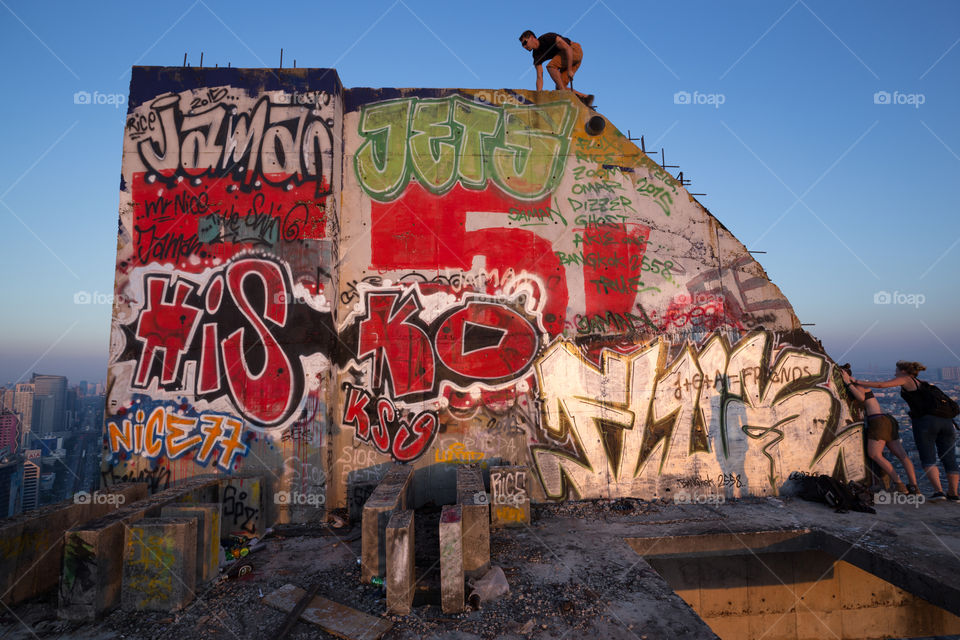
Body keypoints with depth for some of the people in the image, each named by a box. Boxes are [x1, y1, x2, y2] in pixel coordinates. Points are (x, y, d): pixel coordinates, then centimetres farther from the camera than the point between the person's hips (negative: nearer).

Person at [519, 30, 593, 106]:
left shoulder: (547, 38, -22)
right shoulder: (536, 55, -1)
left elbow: (568, 49, -26)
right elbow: (539, 77, -3)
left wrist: (569, 70, -29)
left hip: (574, 49, -8)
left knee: (550, 66, -28)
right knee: (559, 87, -4)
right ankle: (585, 97, -2)